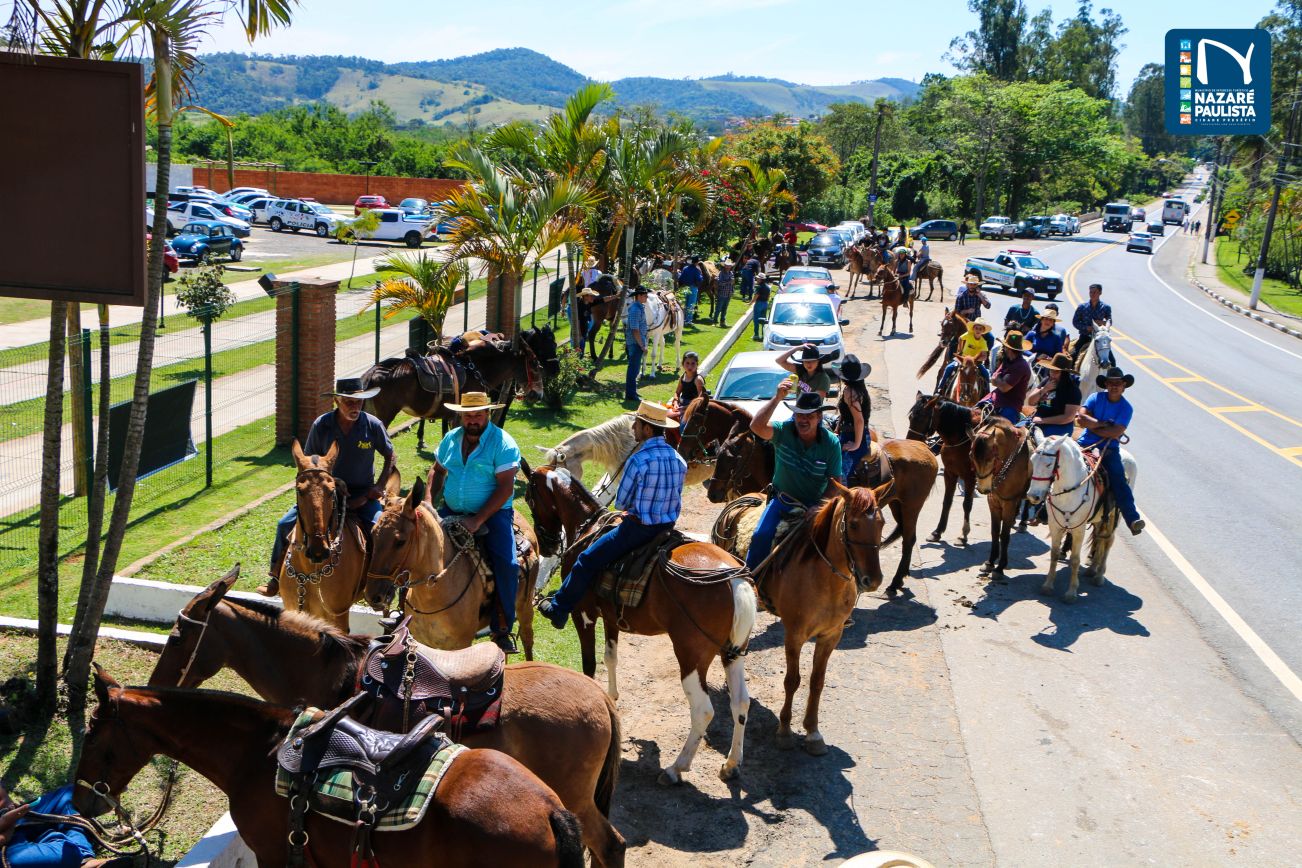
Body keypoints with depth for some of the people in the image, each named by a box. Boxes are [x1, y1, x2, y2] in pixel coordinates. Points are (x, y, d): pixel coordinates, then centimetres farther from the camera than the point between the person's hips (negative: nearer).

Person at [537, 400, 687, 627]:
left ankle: (558, 610, 12)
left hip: (639, 529, -8)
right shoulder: (678, 459, 1)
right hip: (668, 525, 8)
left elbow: (620, 503, -12)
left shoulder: (638, 460, -21)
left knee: (587, 560, 4)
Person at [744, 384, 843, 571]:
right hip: (781, 499, 0)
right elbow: (757, 426, -31)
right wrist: (777, 398, -36)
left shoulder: (831, 443, -9)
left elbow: (835, 481, -4)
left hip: (813, 505, 0)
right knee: (761, 535, -17)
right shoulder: (784, 431, -11)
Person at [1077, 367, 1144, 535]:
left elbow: (1116, 432, -12)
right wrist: (1104, 424, -9)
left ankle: (1133, 520, -29)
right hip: (1085, 444, 1)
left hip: (1109, 448, -1)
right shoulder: (1096, 398, 6)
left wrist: (1091, 425, -7)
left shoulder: (1126, 408, 2)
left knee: (1118, 479, -20)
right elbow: (1081, 418, -7)